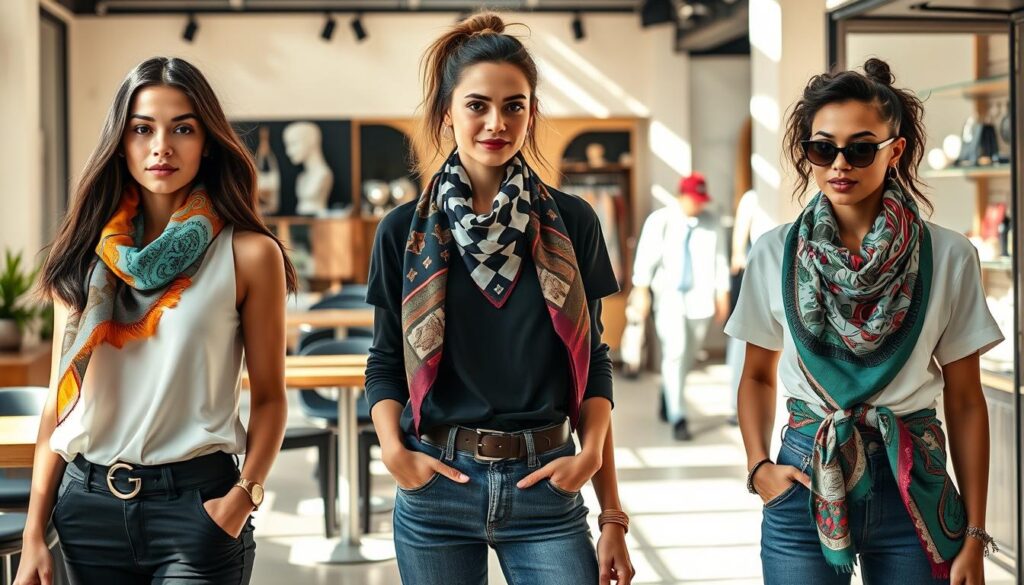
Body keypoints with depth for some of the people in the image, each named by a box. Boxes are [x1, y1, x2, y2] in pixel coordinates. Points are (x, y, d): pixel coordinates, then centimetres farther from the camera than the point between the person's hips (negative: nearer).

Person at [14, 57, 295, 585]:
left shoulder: (247, 254, -3)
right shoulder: (87, 254, 6)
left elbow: (268, 398, -2)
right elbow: (61, 398, 7)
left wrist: (243, 497, -17)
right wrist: (34, 535, 3)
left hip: (194, 499, -3)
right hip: (88, 500, 4)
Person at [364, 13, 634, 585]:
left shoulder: (571, 223, 2)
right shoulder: (406, 232, 2)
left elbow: (593, 362, 6)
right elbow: (386, 362, 7)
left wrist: (591, 453, -3)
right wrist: (393, 449, -9)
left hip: (547, 489, 0)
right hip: (437, 485, 0)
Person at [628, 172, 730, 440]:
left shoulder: (711, 222, 6)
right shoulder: (660, 220, -3)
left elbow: (720, 259, 10)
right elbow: (646, 255, -7)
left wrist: (723, 294, 9)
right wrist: (641, 289, -15)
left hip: (699, 297, 4)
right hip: (669, 296, -3)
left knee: (689, 354, 11)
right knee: (675, 351, -13)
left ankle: (669, 396, 38)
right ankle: (677, 418, -11)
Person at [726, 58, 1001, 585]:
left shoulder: (949, 257, -4)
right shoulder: (774, 255, 0)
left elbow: (965, 400, -1)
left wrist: (974, 536, -2)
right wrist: (758, 466, -4)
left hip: (914, 487, 0)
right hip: (806, 480, 1)